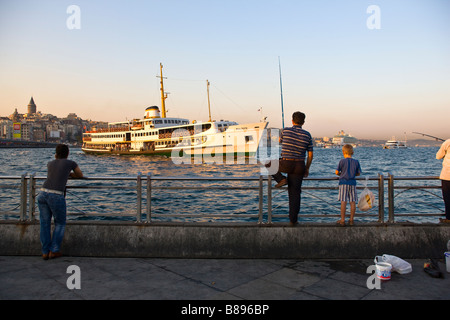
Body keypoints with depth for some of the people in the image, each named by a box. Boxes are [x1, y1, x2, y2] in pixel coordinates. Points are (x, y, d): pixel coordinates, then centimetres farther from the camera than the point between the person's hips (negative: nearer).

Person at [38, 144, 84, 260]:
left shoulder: (50, 163, 23)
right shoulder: (71, 163, 12)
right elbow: (80, 175, 29)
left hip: (42, 194, 4)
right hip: (56, 197, -4)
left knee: (45, 224, 14)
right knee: (60, 223, 14)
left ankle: (45, 252, 17)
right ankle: (54, 251, 11)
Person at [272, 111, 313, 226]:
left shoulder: (286, 131, -4)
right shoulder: (307, 135, 2)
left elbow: (279, 141, 19)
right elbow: (310, 154, 5)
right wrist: (307, 168, 17)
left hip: (285, 164, -2)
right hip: (299, 167, 3)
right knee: (295, 193, 11)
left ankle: (281, 179, 7)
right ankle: (293, 219, 11)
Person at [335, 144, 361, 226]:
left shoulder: (342, 161, -4)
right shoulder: (356, 162, 5)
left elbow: (337, 172, -2)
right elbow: (358, 173, 11)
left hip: (343, 183, -3)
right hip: (352, 183, 3)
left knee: (343, 201, -3)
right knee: (353, 202, 7)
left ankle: (342, 220, -2)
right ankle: (351, 220, 11)